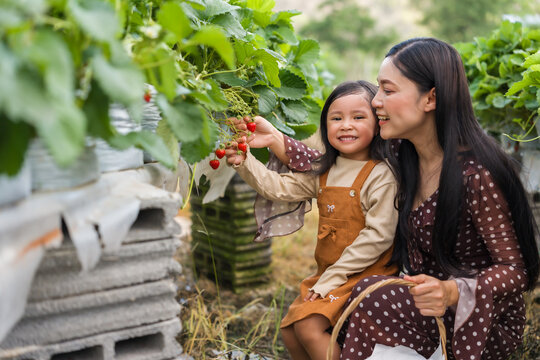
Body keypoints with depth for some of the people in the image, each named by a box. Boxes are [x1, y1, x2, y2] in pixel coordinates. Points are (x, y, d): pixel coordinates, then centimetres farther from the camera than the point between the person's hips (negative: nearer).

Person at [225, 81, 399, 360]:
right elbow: (280, 188, 5)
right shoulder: (323, 173, 8)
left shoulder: (381, 176, -15)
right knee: (290, 329, 6)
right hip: (327, 274, 8)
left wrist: (334, 277, -18)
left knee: (310, 328, -19)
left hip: (366, 274, -8)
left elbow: (378, 235, -20)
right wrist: (245, 162, -10)